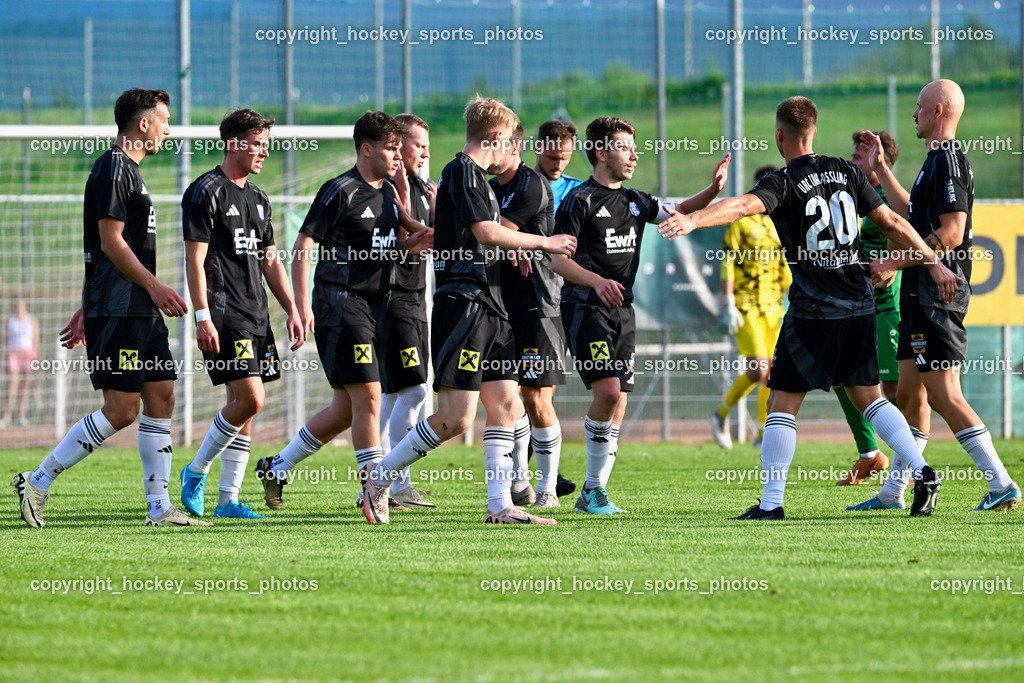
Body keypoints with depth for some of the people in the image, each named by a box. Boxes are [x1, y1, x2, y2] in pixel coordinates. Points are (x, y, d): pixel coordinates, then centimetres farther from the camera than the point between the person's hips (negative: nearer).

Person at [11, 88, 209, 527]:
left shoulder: (128, 170, 20)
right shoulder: (113, 168, -11)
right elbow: (111, 243, -18)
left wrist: (86, 311, 24)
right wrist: (154, 286, -20)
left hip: (142, 312, 10)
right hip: (119, 313, -10)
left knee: (161, 399, 5)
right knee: (121, 411, -10)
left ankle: (160, 508, 6)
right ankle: (38, 483, -3)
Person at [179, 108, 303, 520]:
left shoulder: (258, 198, 18)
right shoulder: (205, 192, -7)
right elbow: (195, 259, -11)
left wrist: (292, 310, 15)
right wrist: (202, 317, -18)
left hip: (256, 316, 8)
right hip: (224, 314, -8)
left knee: (243, 406, 4)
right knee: (249, 398, -16)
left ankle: (228, 500, 7)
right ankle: (196, 472, 1)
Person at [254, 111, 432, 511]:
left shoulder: (389, 193, 14)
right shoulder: (341, 192, -10)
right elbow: (303, 246, -11)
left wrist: (413, 241, 1)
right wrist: (302, 305, -17)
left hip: (373, 309, 9)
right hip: (340, 308, -9)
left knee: (346, 409, 10)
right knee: (367, 398, -13)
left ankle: (277, 468, 23)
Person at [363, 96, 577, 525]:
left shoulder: (477, 176, 20)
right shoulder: (462, 172, -10)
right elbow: (486, 233, -19)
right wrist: (542, 242, -10)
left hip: (488, 305, 10)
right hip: (463, 304, -10)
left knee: (504, 405, 4)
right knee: (456, 418, -11)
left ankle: (500, 506, 3)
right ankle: (379, 479, 0)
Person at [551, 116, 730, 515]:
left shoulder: (634, 201, 15)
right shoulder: (580, 200, -6)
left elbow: (679, 212, 17)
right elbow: (557, 259, -11)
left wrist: (713, 190, -2)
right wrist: (597, 281, -26)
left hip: (623, 312, 7)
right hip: (586, 308, -7)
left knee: (617, 406, 3)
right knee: (608, 392, -19)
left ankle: (593, 492, 9)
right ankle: (594, 493, -9)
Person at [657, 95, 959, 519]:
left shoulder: (784, 183, -9)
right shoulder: (845, 171, 8)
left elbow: (743, 206, -29)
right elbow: (891, 223, 10)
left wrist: (692, 220, -42)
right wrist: (933, 262, 17)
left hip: (813, 311, -6)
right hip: (860, 307, 6)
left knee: (782, 403, 1)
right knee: (869, 397, 18)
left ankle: (771, 503, -3)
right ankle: (922, 473, 6)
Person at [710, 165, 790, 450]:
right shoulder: (741, 221, -5)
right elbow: (727, 265, -8)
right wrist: (729, 305, -14)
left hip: (772, 307, 6)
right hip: (746, 306, -6)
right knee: (758, 369, -14)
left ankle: (763, 433, 12)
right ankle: (722, 414, 7)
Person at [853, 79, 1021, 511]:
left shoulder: (949, 160, -14)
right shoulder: (938, 159, 18)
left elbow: (951, 233, -22)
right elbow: (912, 217, 31)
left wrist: (895, 263, -18)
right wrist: (881, 169, 34)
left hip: (938, 296, -11)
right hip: (922, 297, 11)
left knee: (944, 395, -13)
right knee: (910, 393, 14)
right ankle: (893, 492, 20)